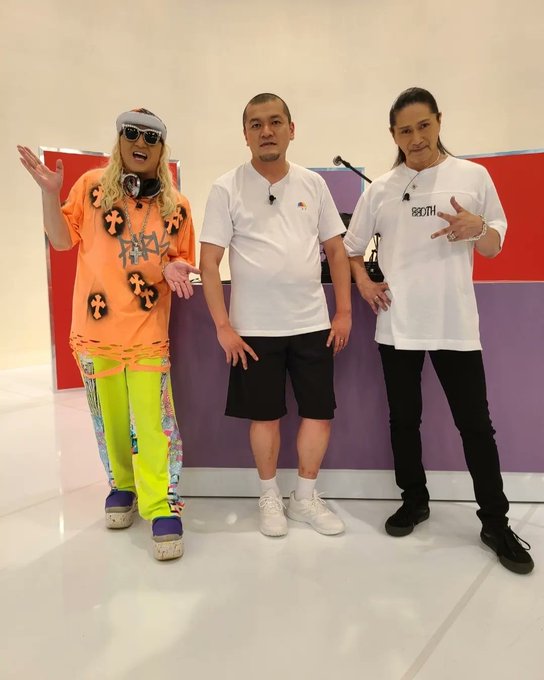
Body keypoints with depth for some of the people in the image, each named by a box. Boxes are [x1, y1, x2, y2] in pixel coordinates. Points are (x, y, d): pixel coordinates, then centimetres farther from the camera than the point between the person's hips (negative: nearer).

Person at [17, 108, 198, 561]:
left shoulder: (176, 205, 4)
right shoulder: (92, 186, 3)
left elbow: (183, 258, 11)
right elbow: (63, 240, 5)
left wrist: (175, 270, -11)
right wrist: (50, 193, -9)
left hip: (148, 331, -1)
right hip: (96, 328, 1)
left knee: (153, 422, -7)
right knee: (109, 419, 13)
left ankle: (163, 510, 4)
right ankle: (122, 485, 34)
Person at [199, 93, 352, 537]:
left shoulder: (313, 184, 5)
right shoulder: (227, 189, -4)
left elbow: (336, 249, 9)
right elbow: (209, 262, -6)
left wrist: (344, 312, 2)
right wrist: (223, 326, -11)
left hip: (313, 323, 3)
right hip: (254, 328, -2)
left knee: (320, 413, 8)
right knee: (266, 415, 10)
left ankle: (306, 496, 30)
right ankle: (270, 497, 31)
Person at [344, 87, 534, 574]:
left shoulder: (473, 176, 3)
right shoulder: (381, 188, 6)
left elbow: (495, 248, 6)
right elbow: (351, 247, 15)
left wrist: (477, 229, -16)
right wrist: (364, 284, -2)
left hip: (455, 324, -1)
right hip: (397, 324, 2)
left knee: (476, 423, 3)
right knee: (404, 419, 12)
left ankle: (495, 521, 19)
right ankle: (414, 500, 32)